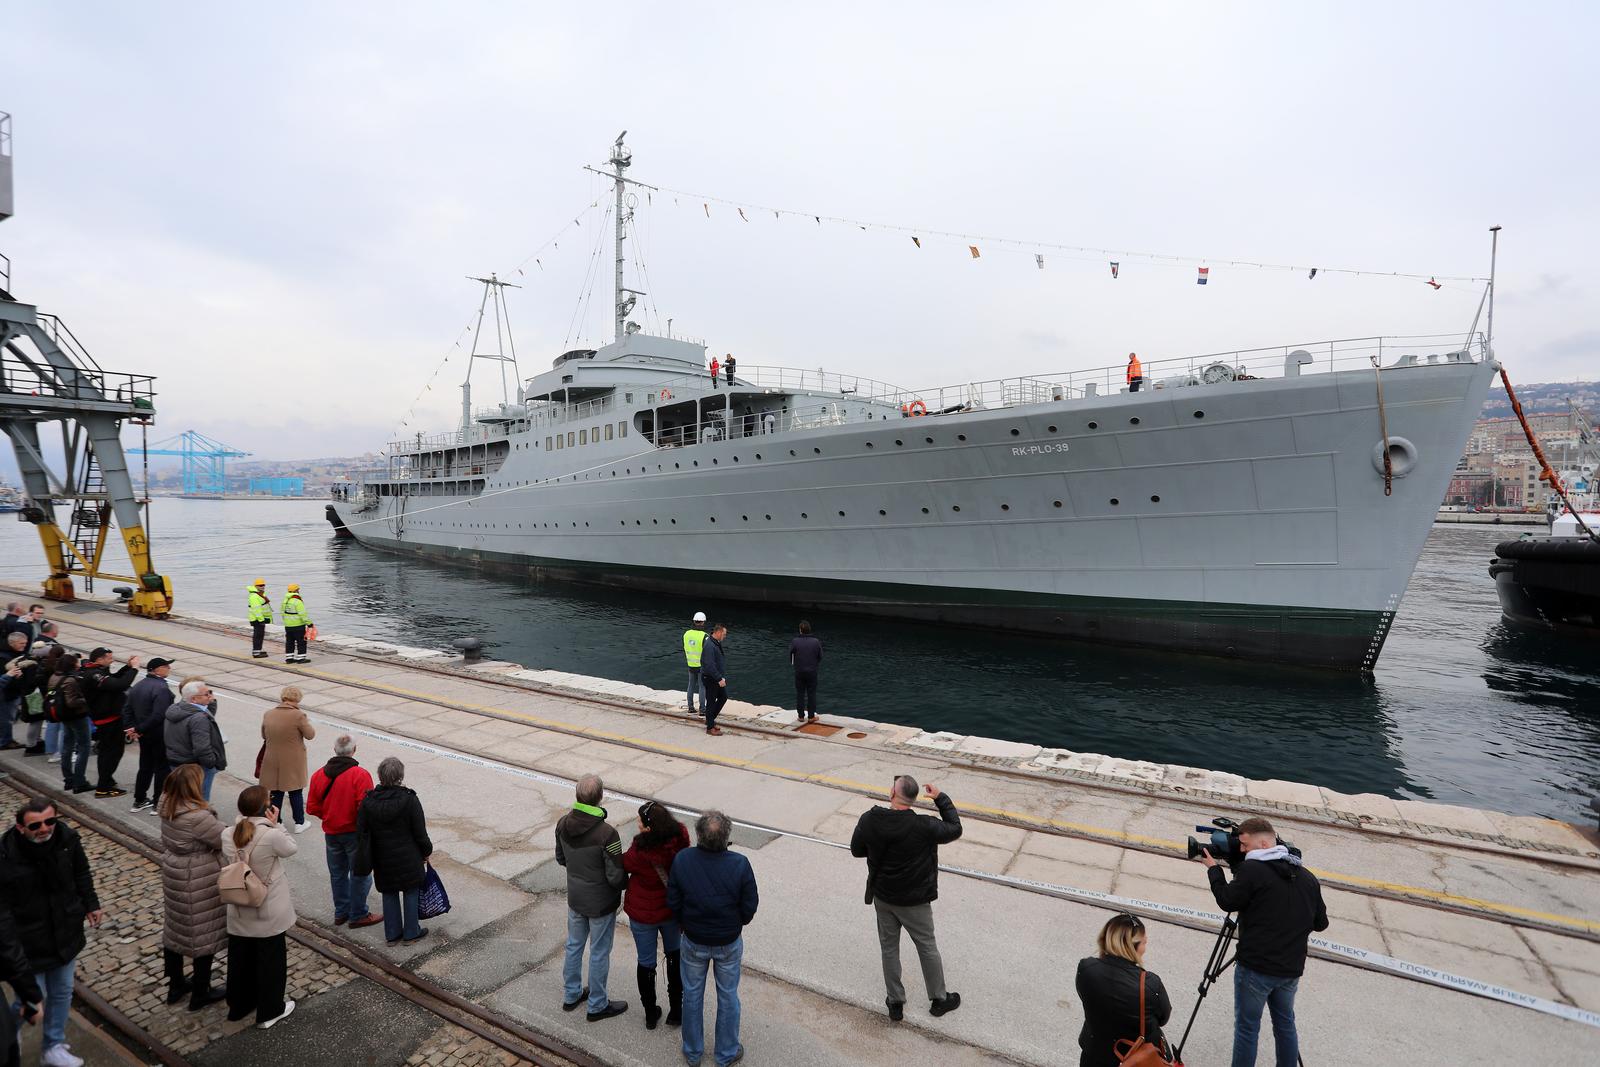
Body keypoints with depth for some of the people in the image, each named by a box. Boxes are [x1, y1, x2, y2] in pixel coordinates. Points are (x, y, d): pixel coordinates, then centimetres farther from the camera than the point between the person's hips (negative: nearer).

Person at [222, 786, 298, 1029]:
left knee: (239, 958, 22)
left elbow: (226, 868, 2)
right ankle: (269, 1012, 24)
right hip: (269, 913, -5)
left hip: (239, 911, 5)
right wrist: (276, 825, -13)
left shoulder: (227, 836, -11)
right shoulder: (271, 835, -27)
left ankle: (238, 1006, 40)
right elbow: (291, 849, -9)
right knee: (271, 959, 12)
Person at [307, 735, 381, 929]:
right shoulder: (360, 775, -21)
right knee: (360, 874, 8)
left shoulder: (319, 774, -2)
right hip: (354, 833, -6)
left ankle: (341, 912, 31)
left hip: (330, 833, 6)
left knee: (337, 874, 20)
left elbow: (312, 807, 3)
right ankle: (358, 915, 15)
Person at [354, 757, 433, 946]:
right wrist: (426, 851, 5)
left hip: (382, 859, 3)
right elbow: (420, 833, -12)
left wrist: (366, 860, 9)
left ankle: (392, 934, 28)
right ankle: (411, 933, 22)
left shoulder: (368, 801, -9)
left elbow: (361, 834, -2)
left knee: (389, 894, 18)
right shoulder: (410, 800, -19)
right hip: (408, 859, -3)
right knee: (410, 893, 13)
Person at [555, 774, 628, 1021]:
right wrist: (628, 881, -2)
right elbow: (615, 877, -24)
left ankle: (571, 995, 43)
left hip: (574, 898, 6)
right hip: (601, 904, -5)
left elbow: (560, 858, 4)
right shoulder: (606, 834, -32)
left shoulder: (563, 824, -13)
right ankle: (597, 1006, 31)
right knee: (599, 954, 14)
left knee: (573, 945, 25)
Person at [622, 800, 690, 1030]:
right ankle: (676, 1010, 35)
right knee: (674, 956, 25)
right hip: (672, 910, 3)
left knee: (646, 963, 19)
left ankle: (650, 1014, 36)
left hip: (642, 914, -3)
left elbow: (623, 864, -11)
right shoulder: (680, 839, -23)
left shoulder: (640, 854, -33)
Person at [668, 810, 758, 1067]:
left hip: (693, 941, 1)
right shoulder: (740, 865, -28)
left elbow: (673, 903, -10)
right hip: (729, 942, -1)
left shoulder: (682, 860, -24)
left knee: (692, 994, 23)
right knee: (728, 997, 20)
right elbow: (749, 908, -15)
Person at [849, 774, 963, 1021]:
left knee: (889, 949, 21)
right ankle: (939, 999, 38)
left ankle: (895, 1003, 34)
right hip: (914, 901, -2)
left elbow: (856, 851, -2)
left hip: (882, 897, 3)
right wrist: (941, 798, -1)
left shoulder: (868, 820, -19)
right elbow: (954, 829, -9)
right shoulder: (924, 827, -28)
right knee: (927, 948, 20)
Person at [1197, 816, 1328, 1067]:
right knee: (1285, 1024, 21)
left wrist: (1213, 868, 4)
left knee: (1247, 1027, 4)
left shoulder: (1252, 870, -16)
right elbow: (1320, 923, 10)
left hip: (1256, 968, -6)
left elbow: (1227, 901, -7)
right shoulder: (1307, 877, 3)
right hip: (1291, 969, 6)